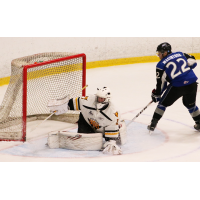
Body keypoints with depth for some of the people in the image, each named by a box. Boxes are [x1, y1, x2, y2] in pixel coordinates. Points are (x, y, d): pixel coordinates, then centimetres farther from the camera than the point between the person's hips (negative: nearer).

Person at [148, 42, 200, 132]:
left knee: (163, 103, 15)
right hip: (192, 84, 4)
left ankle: (153, 124, 15)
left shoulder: (161, 65, 1)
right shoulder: (180, 54, 12)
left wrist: (156, 95, 13)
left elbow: (161, 83, 2)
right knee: (190, 104, 29)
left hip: (177, 87, -4)